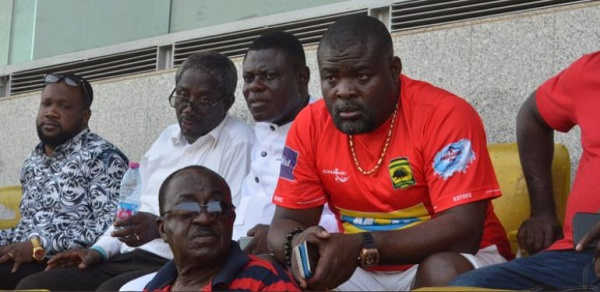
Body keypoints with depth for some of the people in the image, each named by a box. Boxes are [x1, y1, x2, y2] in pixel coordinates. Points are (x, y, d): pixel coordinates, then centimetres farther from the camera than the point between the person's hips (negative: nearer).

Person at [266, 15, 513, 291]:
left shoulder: (445, 114, -20)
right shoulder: (310, 125, -6)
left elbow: (463, 229, -25)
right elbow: (286, 221, -3)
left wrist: (363, 246, -35)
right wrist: (298, 244, -28)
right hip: (363, 269, 4)